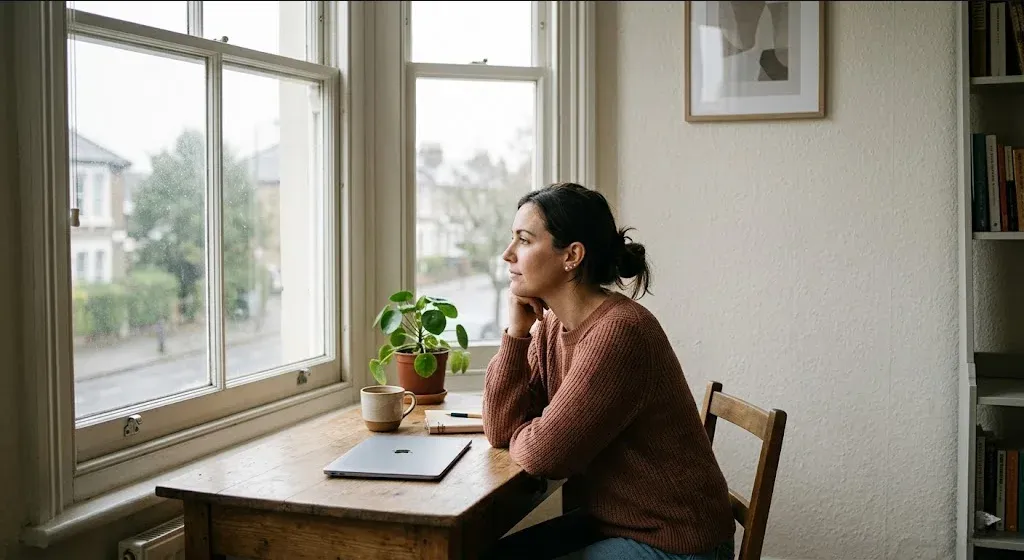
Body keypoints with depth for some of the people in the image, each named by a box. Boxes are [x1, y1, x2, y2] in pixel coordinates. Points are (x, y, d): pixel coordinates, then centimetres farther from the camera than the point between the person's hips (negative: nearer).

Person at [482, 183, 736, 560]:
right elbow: (501, 431, -2)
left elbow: (543, 454, -24)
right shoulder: (551, 325, 1)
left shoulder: (618, 331, -26)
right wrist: (516, 331, -9)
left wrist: (524, 435, -2)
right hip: (607, 521, 8)